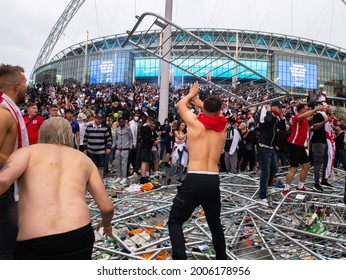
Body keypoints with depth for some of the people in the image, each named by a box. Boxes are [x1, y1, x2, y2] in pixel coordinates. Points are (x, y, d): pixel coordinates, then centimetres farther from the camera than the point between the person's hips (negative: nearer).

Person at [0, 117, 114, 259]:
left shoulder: (28, 151, 12)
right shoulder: (84, 158, 19)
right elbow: (107, 207, 15)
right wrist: (106, 224, 36)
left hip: (33, 243, -2)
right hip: (79, 236, 2)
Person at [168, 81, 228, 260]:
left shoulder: (195, 123, 0)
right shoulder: (222, 126, 9)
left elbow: (181, 105, 19)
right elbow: (214, 112, 31)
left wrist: (191, 94, 38)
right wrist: (197, 99, 43)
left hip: (194, 180, -4)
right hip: (214, 181, 4)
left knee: (175, 221, 9)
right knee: (215, 222, 26)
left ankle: (180, 259, -5)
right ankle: (222, 257, 38)